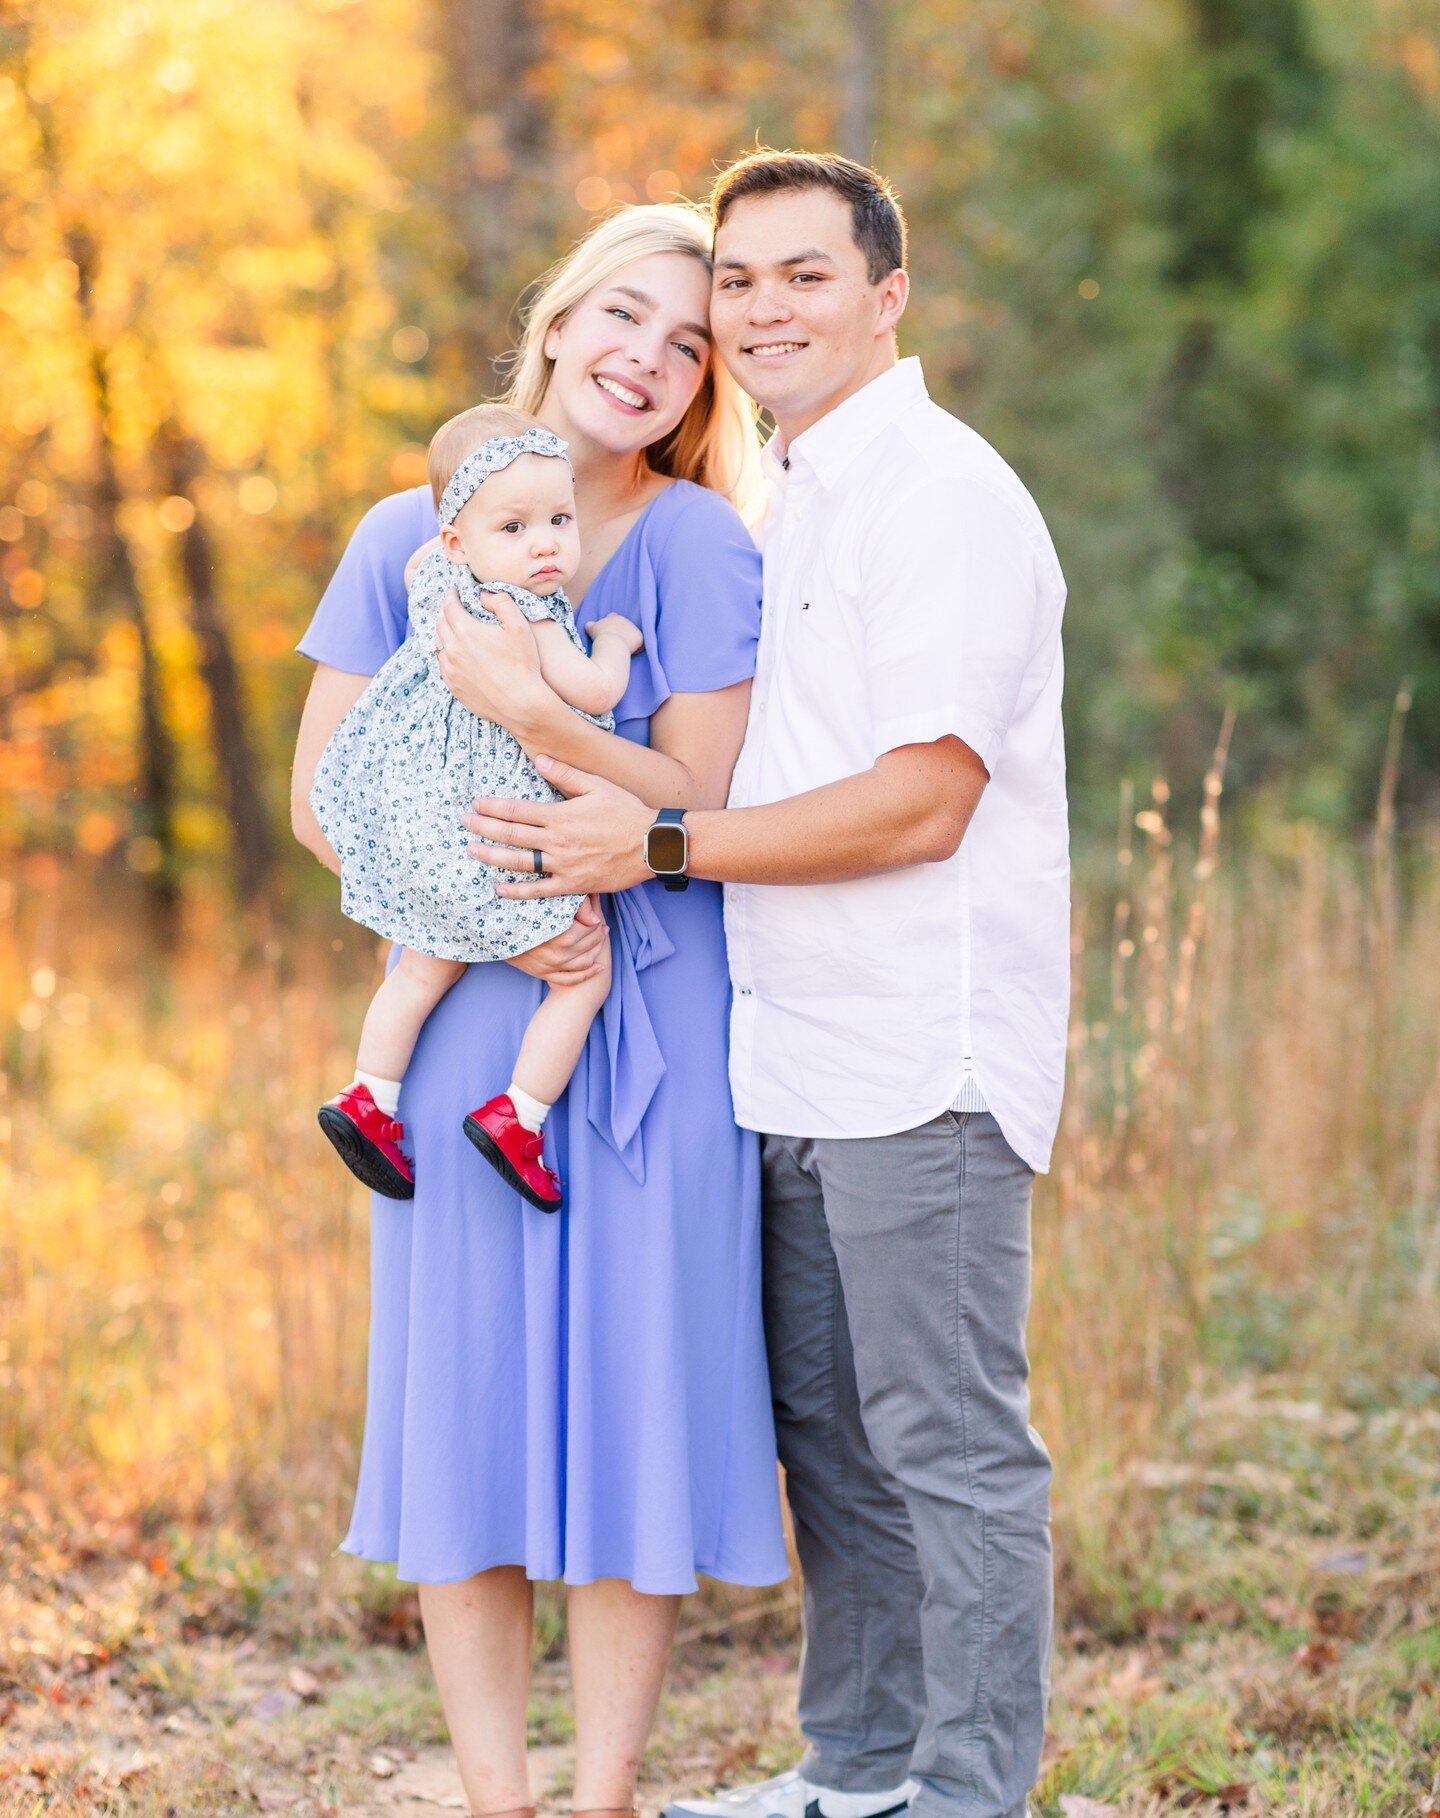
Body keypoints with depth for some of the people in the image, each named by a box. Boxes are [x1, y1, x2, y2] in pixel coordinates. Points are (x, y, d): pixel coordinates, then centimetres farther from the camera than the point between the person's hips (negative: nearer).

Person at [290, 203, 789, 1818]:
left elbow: (700, 802, -8)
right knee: (463, 1396, 4)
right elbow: (322, 797, 4)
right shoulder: (411, 535, 6)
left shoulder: (699, 544, -1)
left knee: (630, 1390, 1)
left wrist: (524, 702, -19)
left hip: (651, 1029, -2)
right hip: (460, 1026, 2)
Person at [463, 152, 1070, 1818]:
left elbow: (919, 803, -20)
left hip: (922, 1056, -10)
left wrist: (657, 847, -16)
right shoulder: (789, 504, 18)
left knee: (950, 1438, -4)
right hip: (798, 1056, 10)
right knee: (826, 1427, 15)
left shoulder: (941, 498, -12)